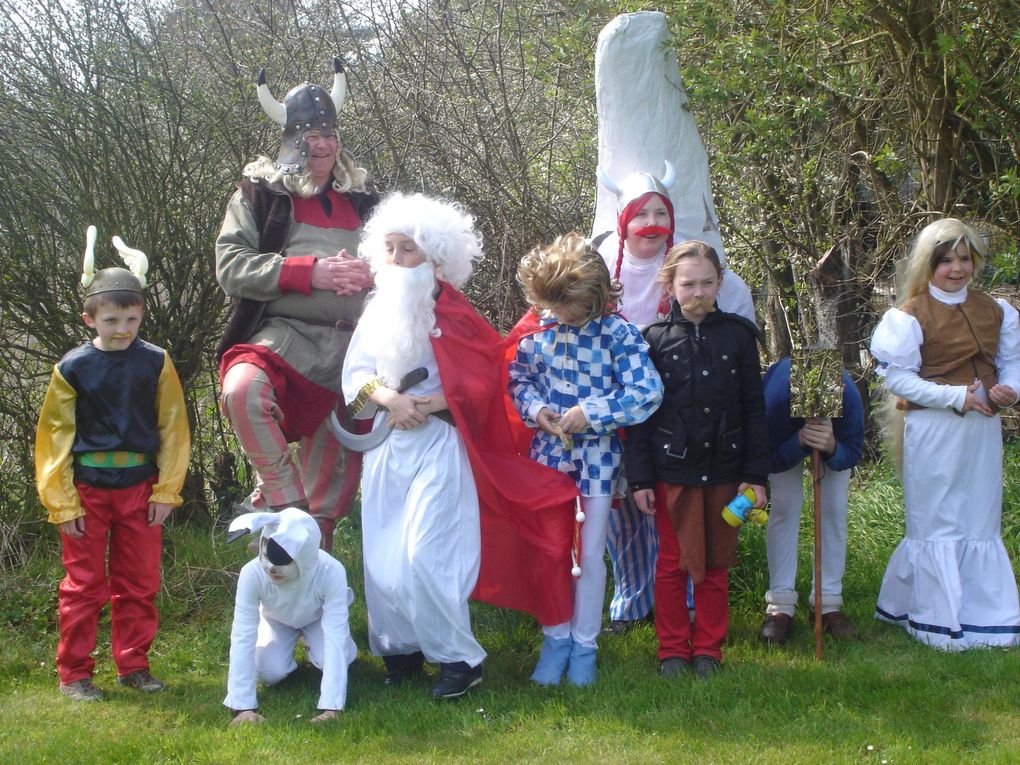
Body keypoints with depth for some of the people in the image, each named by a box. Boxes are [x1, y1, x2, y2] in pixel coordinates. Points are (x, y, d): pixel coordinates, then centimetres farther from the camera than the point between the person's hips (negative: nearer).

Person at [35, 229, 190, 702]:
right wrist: (62, 503, -5)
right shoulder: (73, 368, -5)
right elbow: (54, 436, -2)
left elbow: (173, 428, 3)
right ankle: (73, 674, 13)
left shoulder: (155, 363, -1)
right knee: (84, 584, 4)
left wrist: (166, 490, -1)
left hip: (140, 488, 2)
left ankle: (133, 666, 22)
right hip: (86, 489, -2)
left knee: (140, 583, 9)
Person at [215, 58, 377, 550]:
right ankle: (282, 499, -23)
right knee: (244, 389, -37)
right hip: (281, 338, -4)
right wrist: (309, 271, -16)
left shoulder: (360, 203, 18)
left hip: (349, 353, 4)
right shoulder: (260, 194, 6)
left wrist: (369, 275, -2)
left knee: (335, 469, 6)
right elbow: (231, 267, -5)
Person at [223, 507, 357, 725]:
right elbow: (242, 638, -38)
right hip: (277, 619, 0)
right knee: (269, 672, -21)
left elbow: (335, 639, -43)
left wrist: (330, 707, -49)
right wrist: (243, 706, -43)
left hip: (318, 616, 0)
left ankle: (309, 638, 12)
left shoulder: (331, 573, -43)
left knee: (333, 658, -24)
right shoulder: (252, 573, -40)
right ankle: (292, 638, 14)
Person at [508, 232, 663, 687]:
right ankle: (555, 638, 23)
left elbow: (648, 392, -17)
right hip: (548, 450, 3)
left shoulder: (617, 333, -13)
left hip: (597, 454, -3)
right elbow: (518, 376, 10)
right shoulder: (538, 328, -3)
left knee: (590, 554, 6)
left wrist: (589, 413, -21)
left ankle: (583, 645, 19)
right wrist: (535, 408, -10)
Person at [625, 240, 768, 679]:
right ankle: (673, 648, 18)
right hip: (671, 469, -1)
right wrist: (640, 478, -4)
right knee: (673, 563, 7)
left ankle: (708, 647, 21)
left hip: (723, 469, 1)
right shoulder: (654, 339, -1)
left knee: (717, 564, 9)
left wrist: (755, 474, 1)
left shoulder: (737, 335, 3)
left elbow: (753, 409, 5)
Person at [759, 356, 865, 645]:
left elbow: (851, 455, -26)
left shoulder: (848, 396, -41)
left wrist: (831, 447, -49)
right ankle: (780, 606, -5)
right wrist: (800, 441, -49)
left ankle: (829, 604, 3)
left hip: (833, 441, 1)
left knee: (834, 508, -6)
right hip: (786, 438, -1)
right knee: (785, 506, -11)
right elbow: (772, 461, -29)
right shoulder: (776, 397, -44)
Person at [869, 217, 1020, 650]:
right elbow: (896, 375, -12)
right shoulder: (910, 316, -7)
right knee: (936, 525, 1)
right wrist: (956, 396, -18)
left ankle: (985, 616, 22)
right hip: (933, 432, -5)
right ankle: (940, 624, 10)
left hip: (982, 431, 5)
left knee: (981, 523, 11)